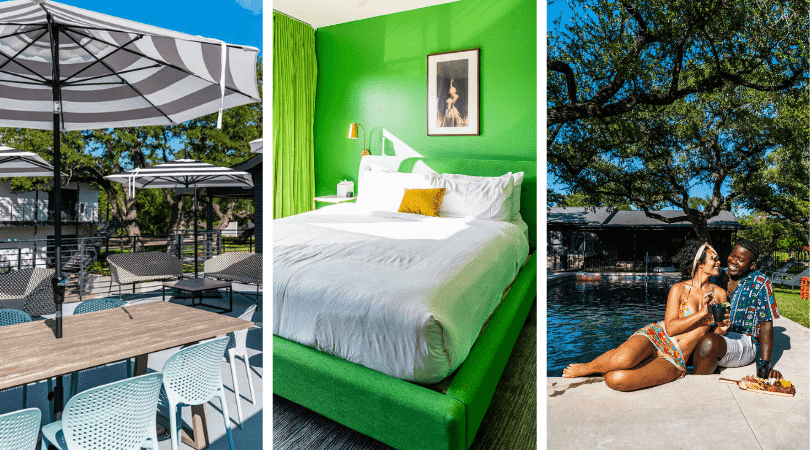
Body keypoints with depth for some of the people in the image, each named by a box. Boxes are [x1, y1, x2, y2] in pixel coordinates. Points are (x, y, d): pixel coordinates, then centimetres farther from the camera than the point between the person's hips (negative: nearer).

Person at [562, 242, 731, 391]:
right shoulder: (678, 289, 1)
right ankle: (584, 368, -8)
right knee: (622, 358, -41)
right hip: (656, 336, -1)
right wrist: (701, 313, -15)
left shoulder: (719, 294, 10)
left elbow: (715, 332, 17)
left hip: (674, 360, 1)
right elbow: (670, 328, -7)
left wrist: (721, 329, -6)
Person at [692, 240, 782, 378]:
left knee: (709, 342, -37)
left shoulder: (760, 284, -1)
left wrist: (765, 364, -8)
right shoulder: (718, 276, 9)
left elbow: (766, 324, -2)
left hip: (743, 340, -3)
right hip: (714, 334, 4)